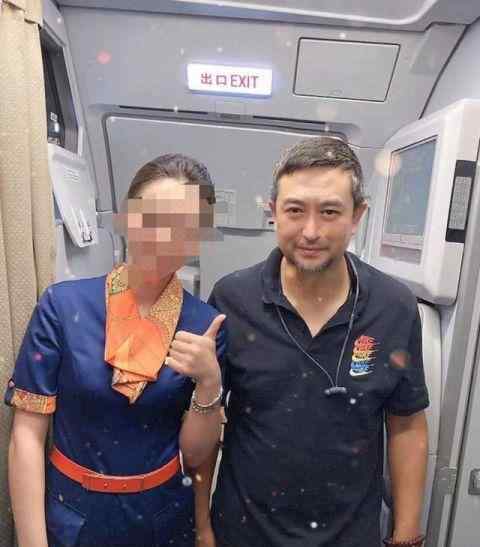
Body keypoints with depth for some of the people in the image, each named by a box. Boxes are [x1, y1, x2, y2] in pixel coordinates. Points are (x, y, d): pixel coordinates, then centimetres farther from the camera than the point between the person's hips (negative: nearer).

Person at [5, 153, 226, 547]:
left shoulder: (206, 325, -14)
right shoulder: (63, 306, -17)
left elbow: (194, 454, -8)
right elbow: (28, 434, -11)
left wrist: (209, 383, -24)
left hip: (165, 515, 2)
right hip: (72, 514, -1)